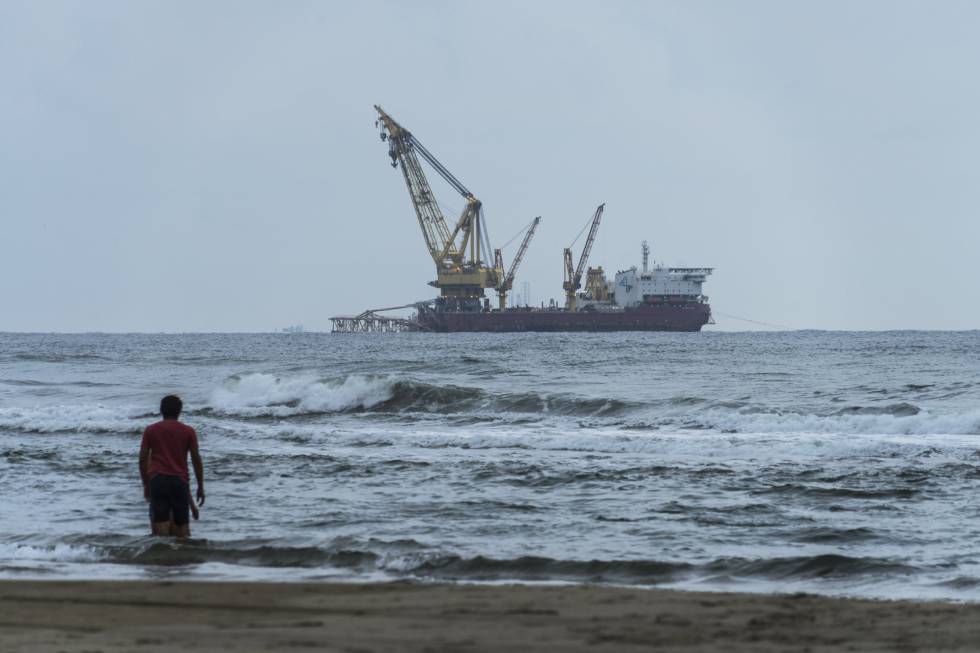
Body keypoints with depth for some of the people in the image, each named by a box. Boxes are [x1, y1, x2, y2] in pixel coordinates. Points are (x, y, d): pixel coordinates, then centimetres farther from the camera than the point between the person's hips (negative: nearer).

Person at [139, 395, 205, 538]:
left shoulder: (150, 430, 7)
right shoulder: (188, 431, 4)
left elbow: (143, 459, 6)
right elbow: (196, 459, 3)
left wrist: (146, 484, 15)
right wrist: (200, 487, 9)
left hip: (157, 479, 0)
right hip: (180, 480, 0)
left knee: (160, 522, -5)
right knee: (181, 523, 6)